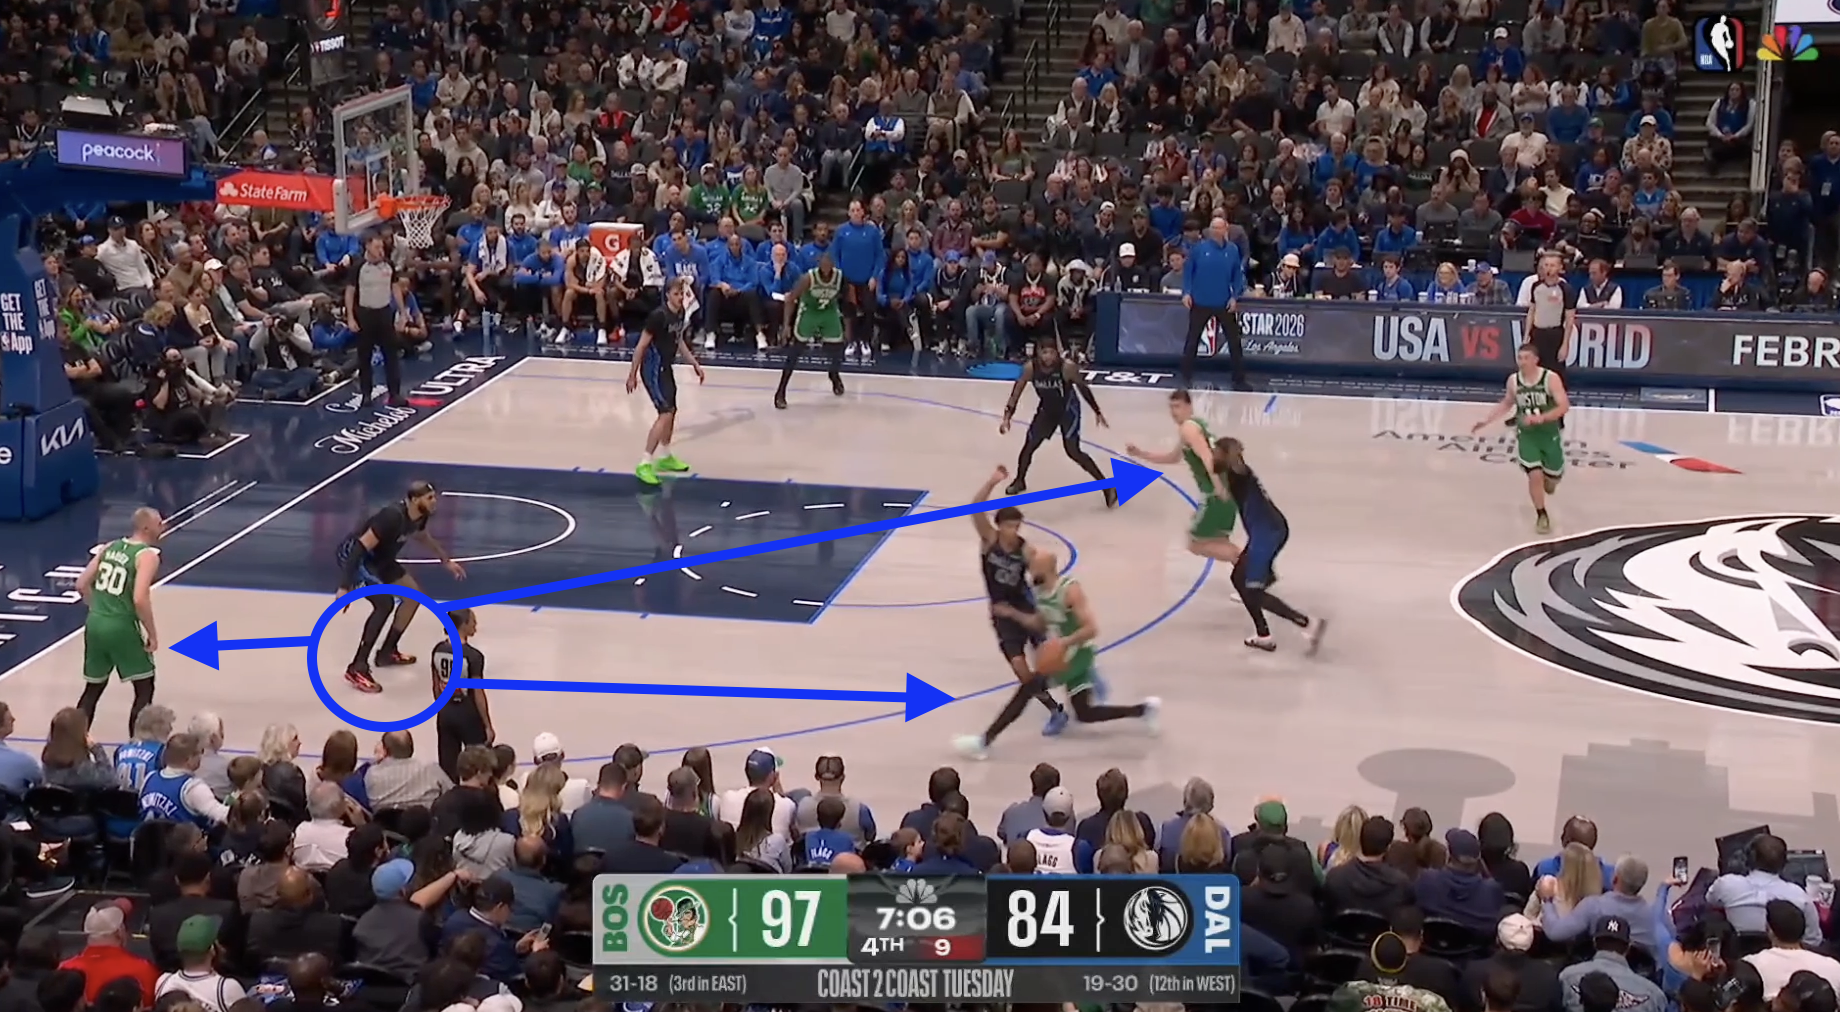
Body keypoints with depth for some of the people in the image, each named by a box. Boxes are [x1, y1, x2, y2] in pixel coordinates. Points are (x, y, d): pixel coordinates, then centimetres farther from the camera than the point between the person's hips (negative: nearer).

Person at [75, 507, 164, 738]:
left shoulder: (110, 547, 11)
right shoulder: (147, 555, -11)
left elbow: (82, 585, 12)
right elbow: (140, 599, -22)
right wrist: (152, 633, -11)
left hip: (95, 624, 7)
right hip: (121, 628, -7)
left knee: (93, 689, 21)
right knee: (145, 689, 8)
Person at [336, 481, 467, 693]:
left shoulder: (420, 515, -4)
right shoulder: (393, 517, -33)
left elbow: (423, 536, 22)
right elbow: (360, 547, -34)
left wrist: (446, 560, 32)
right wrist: (345, 586, -37)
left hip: (378, 557, 10)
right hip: (353, 555, -10)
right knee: (385, 603, -25)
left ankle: (387, 652, 27)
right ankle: (357, 668, -19)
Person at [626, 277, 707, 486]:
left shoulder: (682, 313, 2)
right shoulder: (659, 315, -23)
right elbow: (641, 346, -18)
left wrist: (695, 364, 16)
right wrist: (632, 375, -15)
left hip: (666, 367, 9)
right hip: (653, 368, -9)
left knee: (671, 411, 20)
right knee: (665, 413, -16)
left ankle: (665, 457, 39)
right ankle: (644, 464, -15)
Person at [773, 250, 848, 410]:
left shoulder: (841, 277, -20)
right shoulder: (809, 278, -28)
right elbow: (791, 299, -19)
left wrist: (847, 328, -4)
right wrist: (787, 324, -21)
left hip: (829, 311, 3)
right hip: (808, 310, -3)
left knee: (838, 346, 4)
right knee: (794, 351, -9)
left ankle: (835, 376, 40)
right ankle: (780, 392, -4)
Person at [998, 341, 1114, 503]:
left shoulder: (1067, 367, -30)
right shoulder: (1030, 368, -23)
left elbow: (1083, 388, -14)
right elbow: (1016, 392, -12)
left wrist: (1097, 412, -5)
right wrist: (1007, 417, -20)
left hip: (1068, 409, -4)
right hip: (1046, 410, 4)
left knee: (1073, 451, -13)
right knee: (1028, 446, 11)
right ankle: (1019, 481, 39)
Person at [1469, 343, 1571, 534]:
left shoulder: (1550, 378, -19)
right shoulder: (1513, 381, -6)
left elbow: (1564, 406, -26)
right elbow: (1507, 403, 14)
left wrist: (1541, 418, -39)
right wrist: (1487, 421, 6)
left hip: (1549, 433, -1)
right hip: (1527, 435, 1)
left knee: (1553, 476, 12)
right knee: (1535, 475, -13)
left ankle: (1549, 479, 52)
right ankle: (1541, 515, 4)